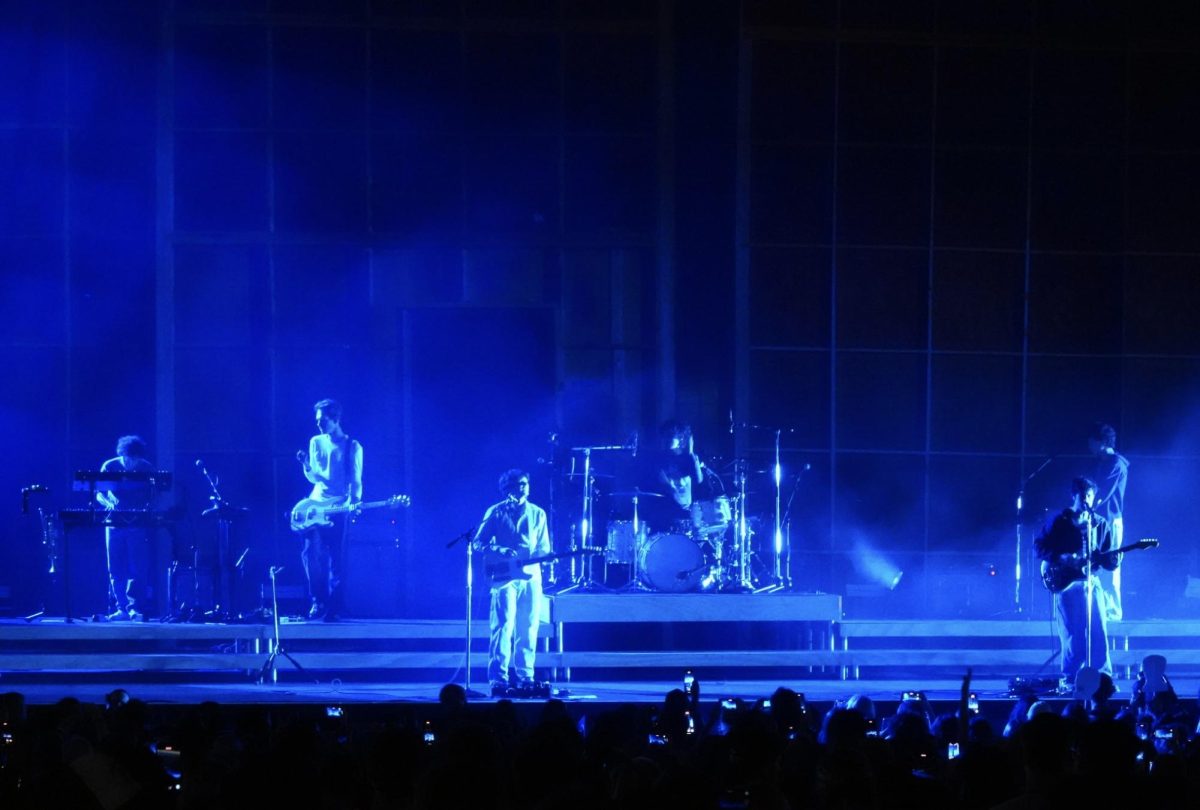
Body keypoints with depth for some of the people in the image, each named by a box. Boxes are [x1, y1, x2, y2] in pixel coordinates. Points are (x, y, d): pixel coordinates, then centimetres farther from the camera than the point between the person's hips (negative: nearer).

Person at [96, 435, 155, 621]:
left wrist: (147, 509, -17)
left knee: (137, 569, -6)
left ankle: (136, 609, -4)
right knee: (116, 570, 1)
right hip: (115, 522, 2)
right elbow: (99, 494, 4)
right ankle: (121, 608, 6)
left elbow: (153, 496, 4)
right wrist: (109, 503, -17)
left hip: (138, 524, -2)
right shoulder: (110, 467, 0)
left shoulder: (147, 469, -2)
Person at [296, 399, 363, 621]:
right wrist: (306, 464, -6)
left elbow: (356, 481, -1)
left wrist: (354, 503, -17)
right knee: (311, 552, -9)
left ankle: (334, 607, -2)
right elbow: (313, 478, 14)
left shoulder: (352, 447, 1)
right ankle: (318, 601, 0)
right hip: (316, 504, 4)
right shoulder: (316, 442, 12)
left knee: (335, 557, -6)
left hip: (339, 508, -4)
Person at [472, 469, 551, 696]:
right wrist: (501, 551, -15)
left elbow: (544, 547, 15)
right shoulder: (496, 512, 6)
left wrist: (542, 555, -8)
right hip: (505, 576, -4)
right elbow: (478, 542, 2)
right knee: (504, 626, -11)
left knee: (528, 629, 4)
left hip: (531, 576, 4)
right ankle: (499, 680, -12)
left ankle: (524, 677, 10)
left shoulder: (537, 513, 16)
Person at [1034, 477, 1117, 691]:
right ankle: (1070, 679, 3)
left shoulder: (1100, 524, 12)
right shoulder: (1059, 521, 2)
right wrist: (1061, 558, -15)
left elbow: (1107, 559, 11)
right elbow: (1039, 547, -1)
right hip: (1066, 583, -3)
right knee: (1072, 634, -5)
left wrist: (1112, 560, -12)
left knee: (1098, 632, -4)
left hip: (1090, 582, 3)